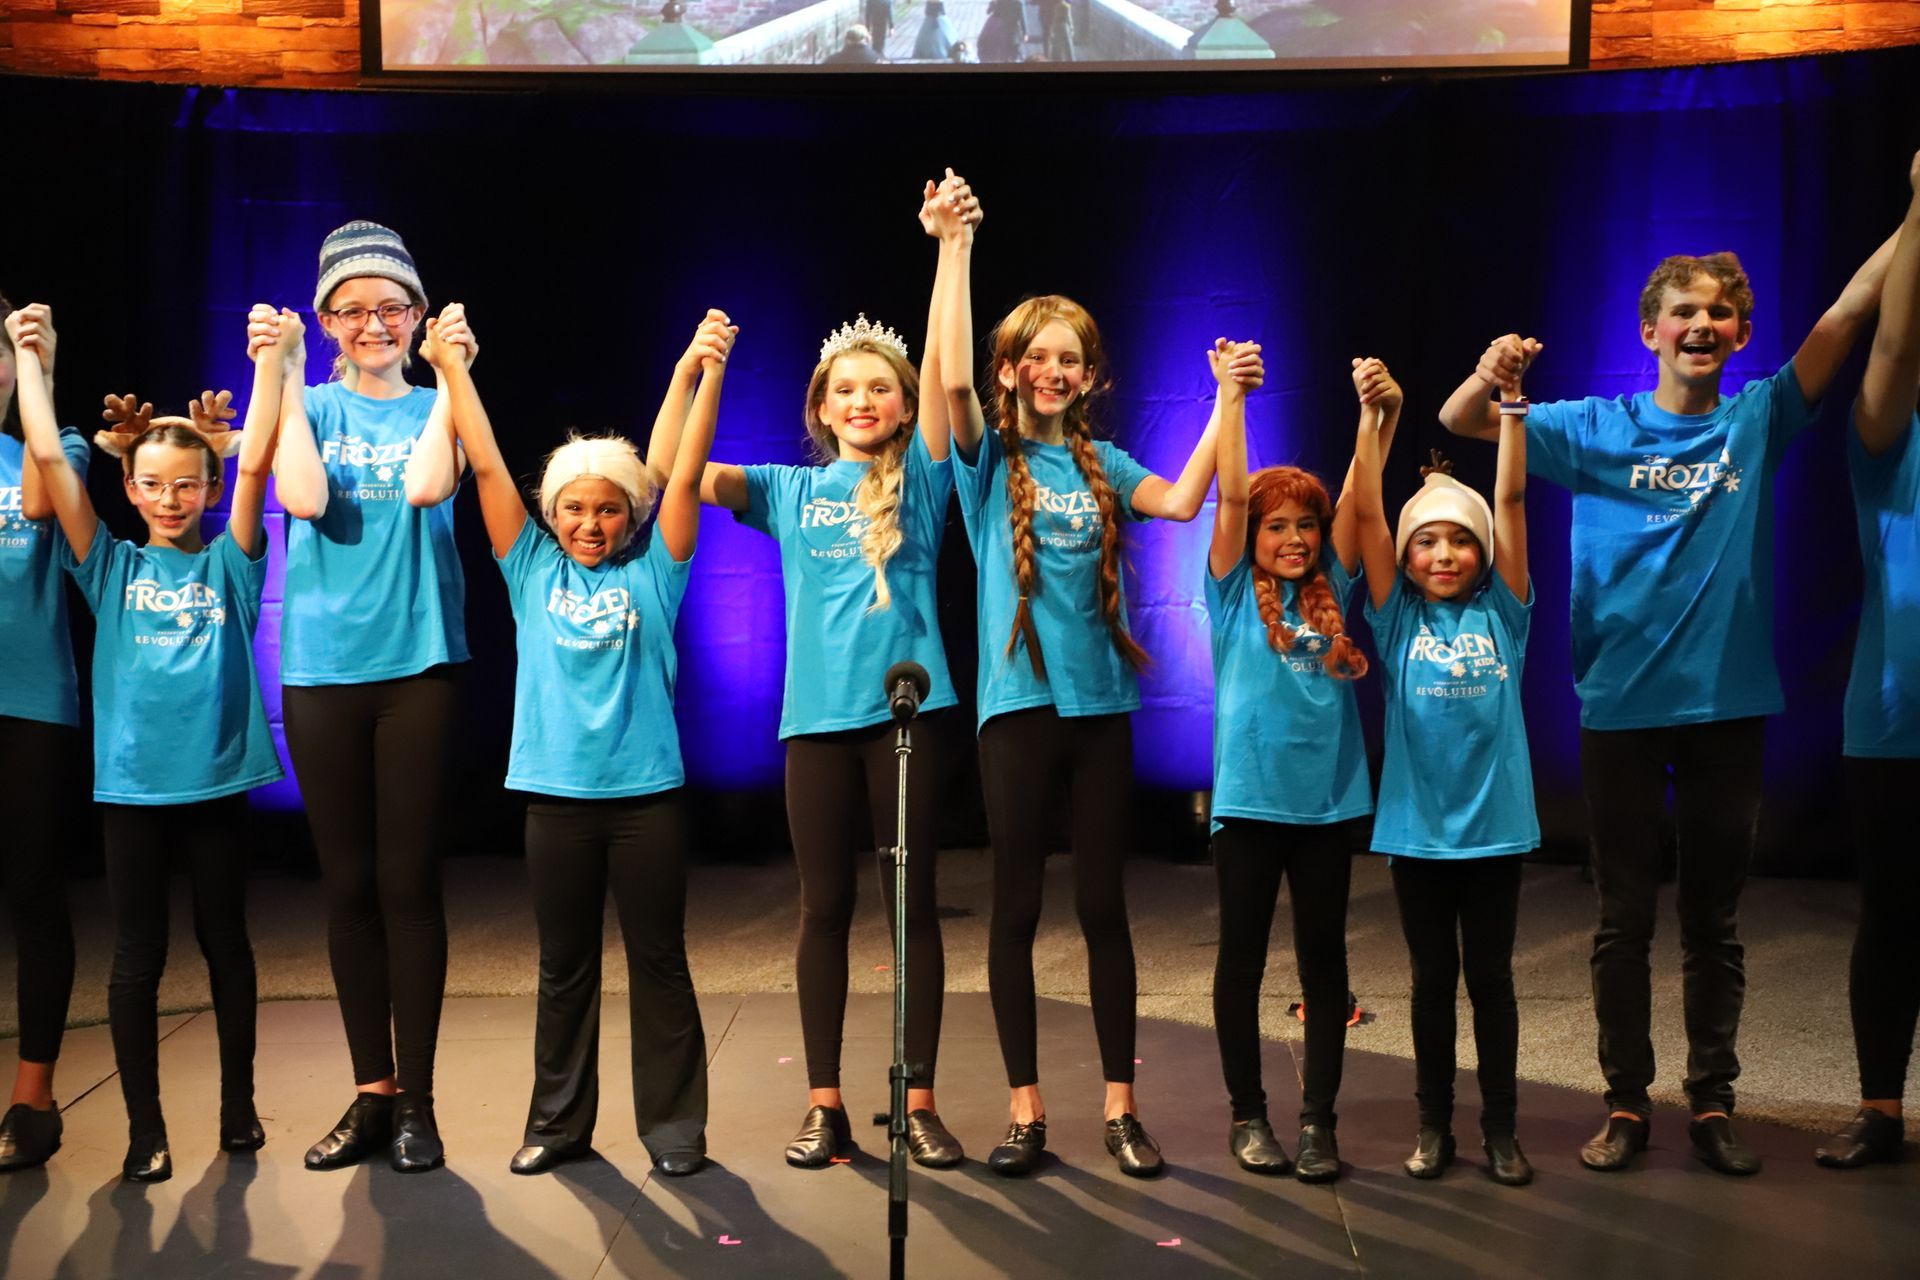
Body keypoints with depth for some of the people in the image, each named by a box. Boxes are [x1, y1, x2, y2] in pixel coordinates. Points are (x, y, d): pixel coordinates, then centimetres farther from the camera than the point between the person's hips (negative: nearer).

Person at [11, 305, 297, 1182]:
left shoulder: (227, 566, 3)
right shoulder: (111, 569, 5)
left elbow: (254, 462, -8)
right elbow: (48, 456, 1)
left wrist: (271, 355, -14)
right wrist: (27, 356, 0)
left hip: (217, 778, 0)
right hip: (131, 783, 1)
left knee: (225, 944, 11)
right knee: (137, 959, 5)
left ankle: (238, 1104, 23)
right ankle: (144, 1127, 15)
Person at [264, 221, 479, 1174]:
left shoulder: (434, 406, 7)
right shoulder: (310, 407, 9)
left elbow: (427, 486, -15)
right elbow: (305, 499, -11)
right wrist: (280, 376, -7)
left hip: (416, 664, -2)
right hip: (322, 668, 2)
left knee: (409, 881, 0)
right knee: (348, 884, 7)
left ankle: (415, 1101, 10)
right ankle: (370, 1094, 18)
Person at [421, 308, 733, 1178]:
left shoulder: (650, 575, 3)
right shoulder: (534, 573, 6)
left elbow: (682, 477, -5)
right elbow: (488, 467, 3)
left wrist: (706, 372, -13)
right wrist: (451, 370, 0)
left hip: (645, 791, -1)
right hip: (557, 793, 2)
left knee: (658, 963, 6)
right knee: (564, 968, 12)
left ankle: (674, 1127, 15)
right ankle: (558, 1123, 24)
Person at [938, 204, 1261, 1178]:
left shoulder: (1102, 463, 11)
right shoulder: (988, 456, 2)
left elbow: (1182, 503, -6)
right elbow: (951, 378, -16)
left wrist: (1226, 402, -8)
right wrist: (956, 251, -18)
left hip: (1100, 702, 3)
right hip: (1018, 703, -2)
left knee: (1104, 905, 7)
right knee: (1015, 907, 3)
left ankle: (1120, 1106, 15)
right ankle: (1025, 1109, 13)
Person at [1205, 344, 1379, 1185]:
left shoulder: (1330, 592, 7)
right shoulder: (1233, 593, 1)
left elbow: (1355, 501, -1)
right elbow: (1230, 494, -8)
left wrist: (1380, 418, -13)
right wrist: (1231, 397, -13)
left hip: (1329, 799, 2)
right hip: (1250, 798, -2)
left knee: (1324, 961, 7)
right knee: (1242, 958, 6)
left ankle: (1318, 1118, 16)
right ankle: (1247, 1114, 19)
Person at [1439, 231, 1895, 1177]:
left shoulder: (1758, 421, 3)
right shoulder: (1595, 428, 0)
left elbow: (1849, 310, -4)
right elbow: (1459, 422, -5)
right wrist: (1488, 378, -27)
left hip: (1728, 703, 1)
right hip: (1620, 707, -1)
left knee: (1714, 922, 11)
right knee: (1624, 922, 7)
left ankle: (1711, 1101, 23)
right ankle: (1626, 1102, 18)